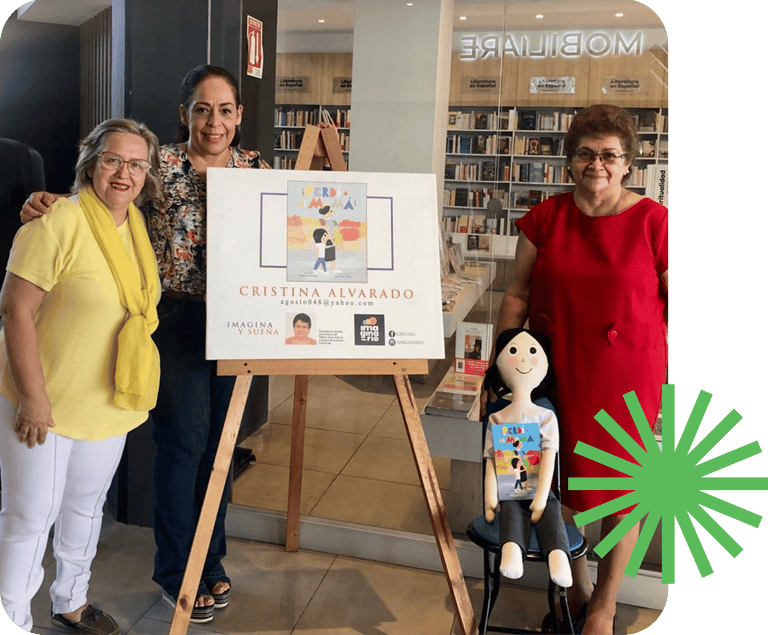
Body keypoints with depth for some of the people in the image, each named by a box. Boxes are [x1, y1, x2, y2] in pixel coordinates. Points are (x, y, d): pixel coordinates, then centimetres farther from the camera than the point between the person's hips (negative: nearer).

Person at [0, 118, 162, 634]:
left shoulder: (139, 226, 4)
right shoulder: (58, 223, -19)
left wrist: (136, 385, 13)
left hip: (109, 402, 7)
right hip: (43, 402, -7)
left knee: (87, 506, 21)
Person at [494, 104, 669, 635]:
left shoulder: (653, 221, -8)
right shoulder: (546, 218, 2)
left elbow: (675, 306, -4)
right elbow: (518, 293, 6)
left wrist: (676, 382, -5)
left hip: (627, 376, -3)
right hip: (555, 371, 3)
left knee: (620, 482, 9)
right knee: (560, 476, 14)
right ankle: (577, 582, 41)